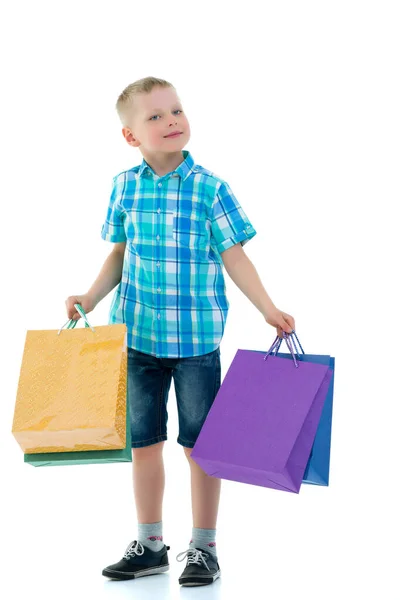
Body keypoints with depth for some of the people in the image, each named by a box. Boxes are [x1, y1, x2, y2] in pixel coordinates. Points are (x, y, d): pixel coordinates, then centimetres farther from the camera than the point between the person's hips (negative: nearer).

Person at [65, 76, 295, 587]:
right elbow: (119, 254, 12)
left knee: (200, 443, 4)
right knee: (143, 440, 11)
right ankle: (149, 545, 24)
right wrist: (91, 298, 0)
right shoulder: (124, 187, 3)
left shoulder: (210, 189, -7)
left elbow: (233, 257, -4)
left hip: (196, 337, -3)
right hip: (137, 335, 3)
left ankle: (203, 548, 17)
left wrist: (268, 310, -12)